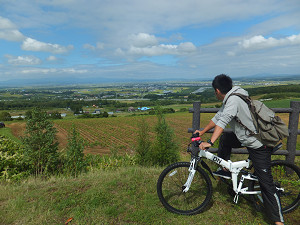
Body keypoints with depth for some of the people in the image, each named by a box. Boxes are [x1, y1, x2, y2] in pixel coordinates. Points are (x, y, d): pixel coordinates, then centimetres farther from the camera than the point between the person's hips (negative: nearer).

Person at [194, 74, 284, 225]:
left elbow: (223, 121, -35)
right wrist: (202, 132, 18)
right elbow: (218, 117, 15)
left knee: (266, 183, -2)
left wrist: (209, 142, -41)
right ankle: (225, 170, 25)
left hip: (259, 145, -9)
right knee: (225, 138, 17)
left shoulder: (233, 100, -22)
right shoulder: (230, 99, 8)